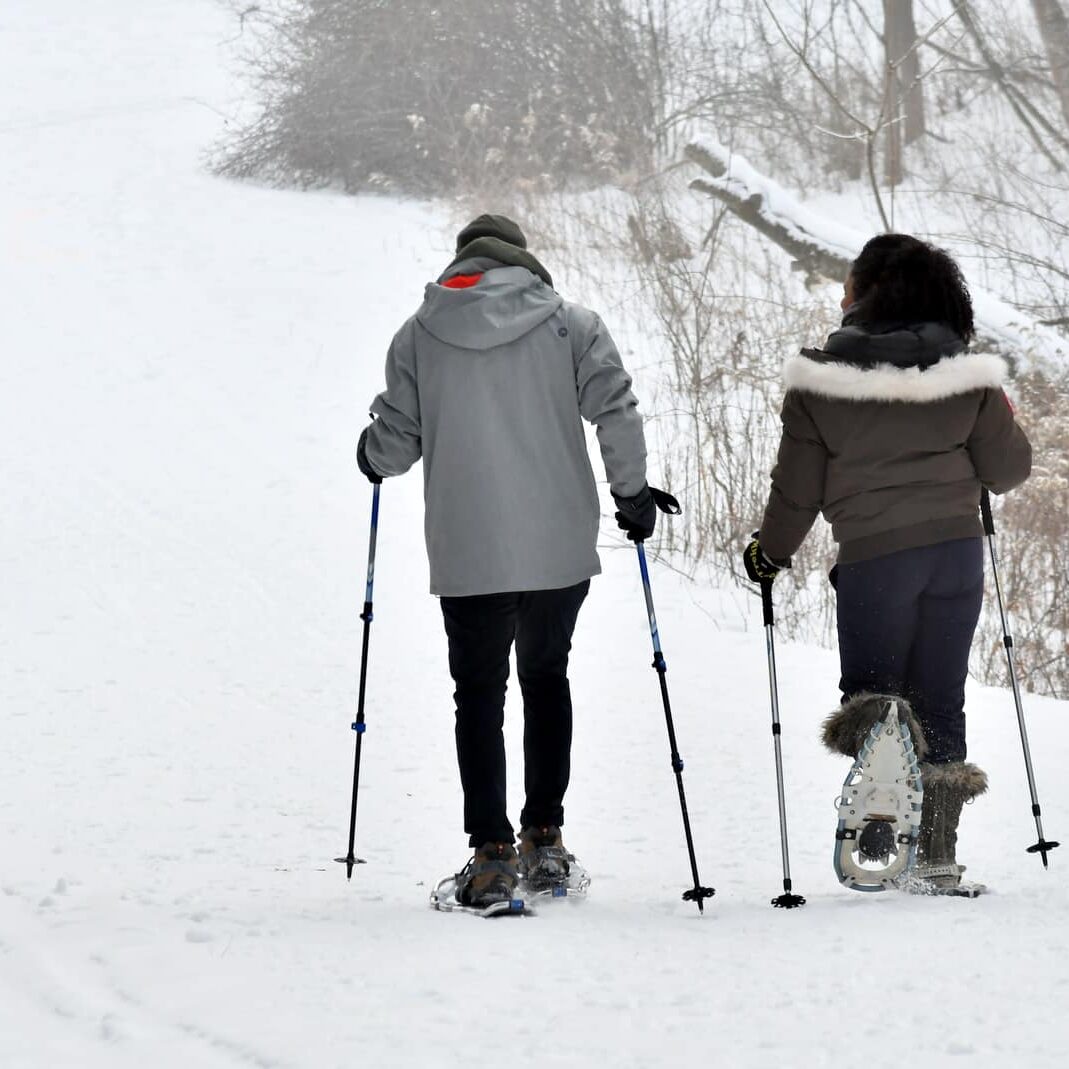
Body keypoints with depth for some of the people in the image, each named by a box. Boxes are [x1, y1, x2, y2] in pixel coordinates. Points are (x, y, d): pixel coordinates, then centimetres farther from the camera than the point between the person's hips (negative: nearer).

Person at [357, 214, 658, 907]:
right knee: (546, 679, 19)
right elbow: (617, 410, -7)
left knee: (480, 694, 7)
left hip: (467, 555, -1)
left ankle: (493, 855, -1)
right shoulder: (569, 324, 1)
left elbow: (395, 442, 3)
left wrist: (373, 458, 25)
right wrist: (632, 491, 5)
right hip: (560, 546, 1)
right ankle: (544, 838, 17)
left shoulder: (419, 335, 3)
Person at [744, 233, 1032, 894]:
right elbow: (1010, 468, 5)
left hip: (873, 555, -2)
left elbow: (798, 491, 0)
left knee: (868, 685, 14)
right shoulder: (966, 373, -1)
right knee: (941, 703, 10)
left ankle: (872, 716, -24)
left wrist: (770, 555, 18)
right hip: (958, 548, 2)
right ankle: (937, 854, 4)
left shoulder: (819, 380, -6)